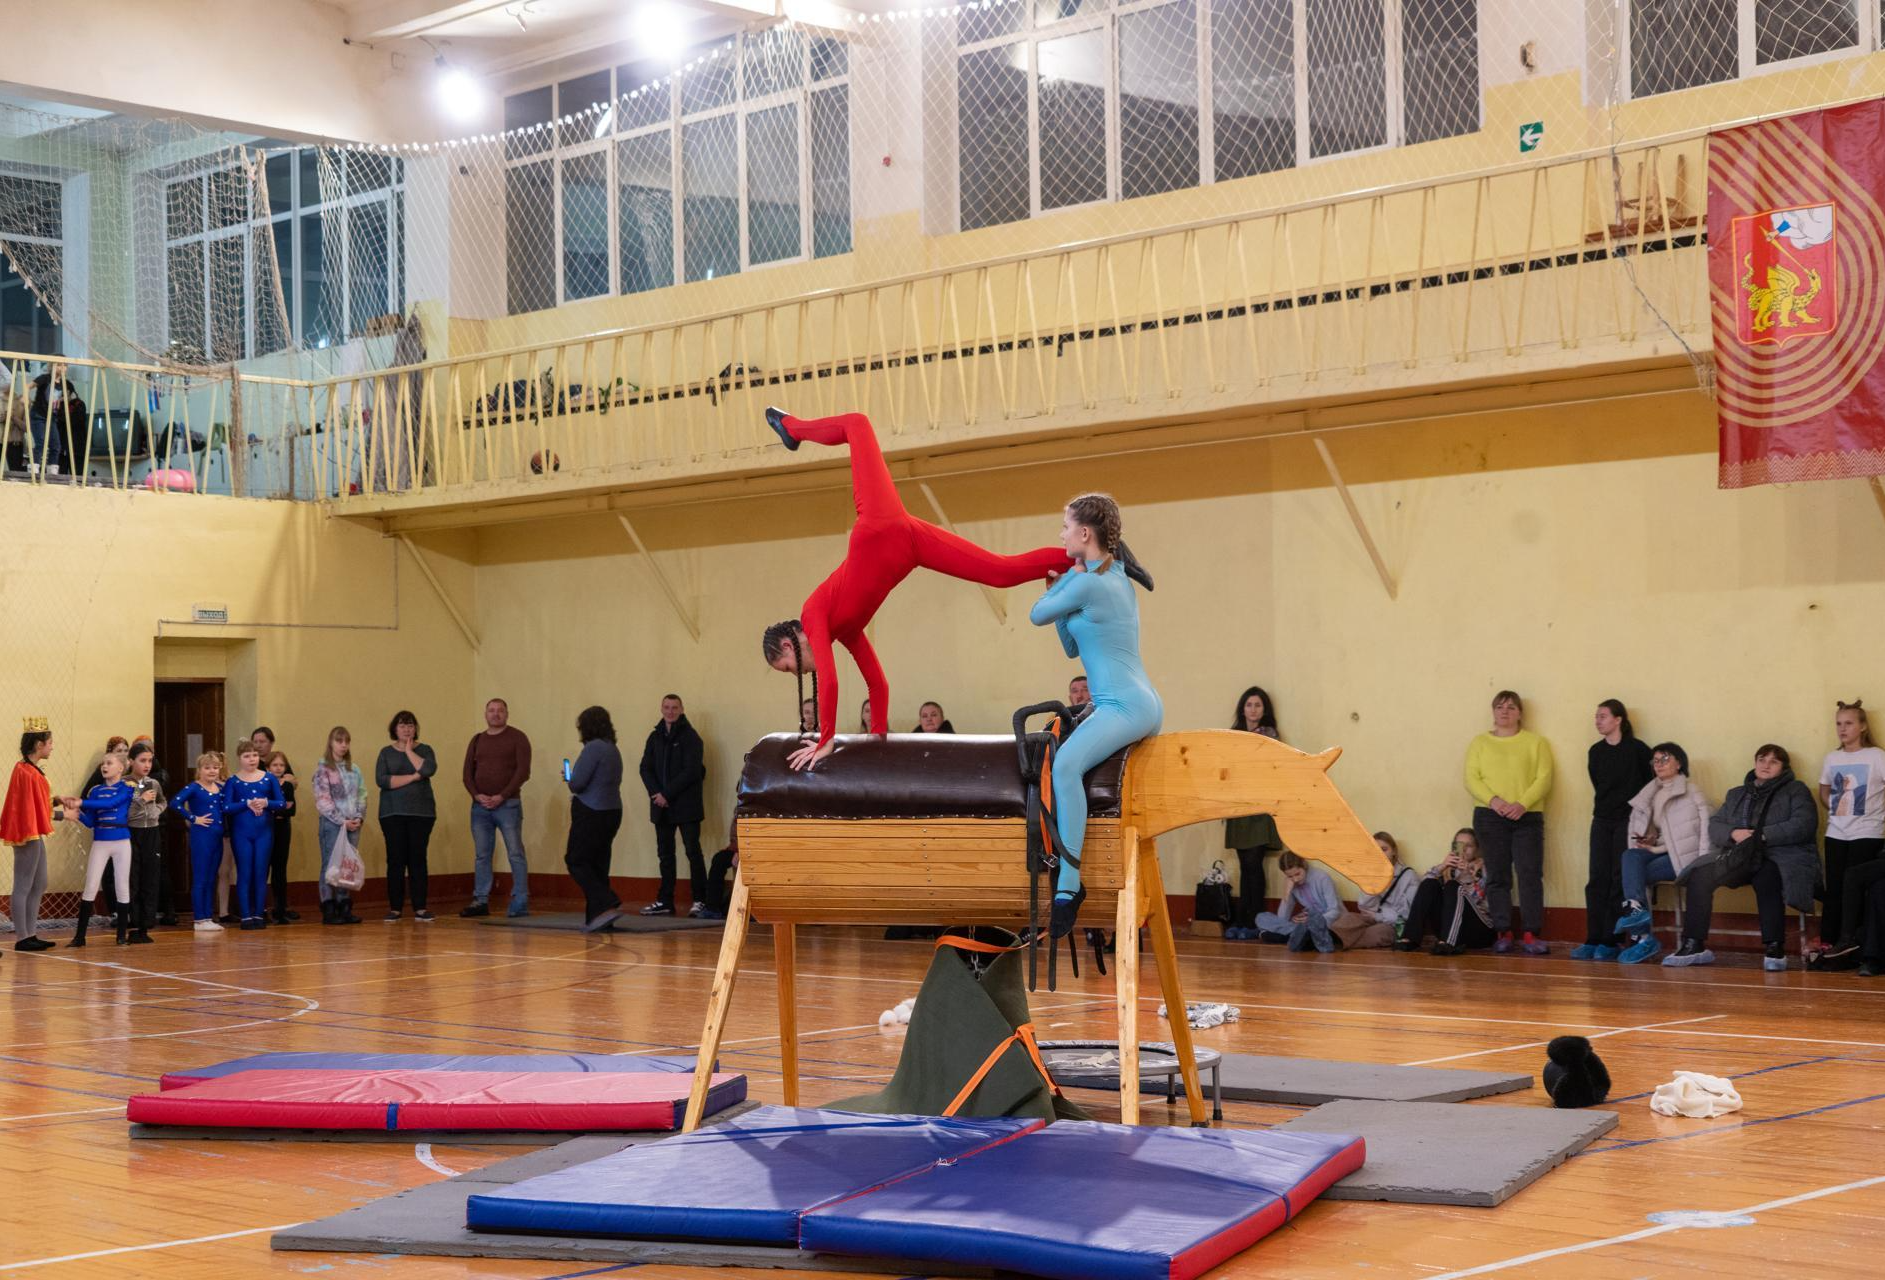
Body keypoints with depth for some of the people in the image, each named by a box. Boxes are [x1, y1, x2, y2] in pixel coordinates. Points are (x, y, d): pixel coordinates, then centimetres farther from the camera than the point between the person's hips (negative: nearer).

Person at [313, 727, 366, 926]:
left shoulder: (354, 769, 13)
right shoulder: (323, 769, -3)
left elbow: (362, 795, 12)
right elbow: (323, 800, -9)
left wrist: (359, 817, -4)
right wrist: (342, 821, -13)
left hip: (352, 824, 5)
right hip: (332, 824, -5)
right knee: (330, 865, -3)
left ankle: (344, 908, 11)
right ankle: (329, 911, 0)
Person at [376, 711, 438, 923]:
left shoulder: (424, 750, 8)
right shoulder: (386, 752, 7)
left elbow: (429, 769, -13)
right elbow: (381, 780, -8)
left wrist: (409, 751, -6)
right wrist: (412, 777, -11)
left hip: (421, 812, 0)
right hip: (393, 813, 0)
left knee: (418, 859, -1)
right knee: (395, 860, -2)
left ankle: (420, 909, 2)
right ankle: (395, 909, 3)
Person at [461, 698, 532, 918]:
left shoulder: (517, 738, 1)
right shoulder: (477, 741, 15)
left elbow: (523, 771, -8)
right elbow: (468, 773, 13)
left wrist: (501, 796, -14)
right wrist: (477, 795, -6)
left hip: (508, 804, -5)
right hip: (480, 805, 5)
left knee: (515, 853, -6)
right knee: (481, 855, 6)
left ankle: (520, 903, -4)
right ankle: (480, 901, 11)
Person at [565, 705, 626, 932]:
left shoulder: (593, 748, -14)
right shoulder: (613, 749, 14)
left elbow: (577, 783, -18)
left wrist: (569, 781, 5)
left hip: (591, 813, -9)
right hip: (612, 811, 9)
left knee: (576, 861, -2)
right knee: (598, 864, 12)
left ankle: (608, 905, -15)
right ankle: (596, 917, 12)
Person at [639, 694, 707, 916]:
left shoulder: (690, 737, -5)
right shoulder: (655, 737, 12)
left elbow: (691, 771, -13)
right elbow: (645, 768, 7)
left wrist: (667, 794, -15)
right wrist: (656, 793, -9)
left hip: (686, 805, -5)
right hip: (661, 806, 5)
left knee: (693, 851, -5)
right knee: (665, 853, 8)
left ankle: (700, 901, -3)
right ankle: (665, 901, 12)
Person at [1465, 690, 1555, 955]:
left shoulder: (1536, 742, 9)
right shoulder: (1480, 743, 12)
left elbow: (1543, 779, 0)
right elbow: (1471, 778, 2)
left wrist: (1522, 804, -15)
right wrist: (1494, 800, -15)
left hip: (1527, 816, -1)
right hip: (1489, 816, 1)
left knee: (1530, 874, -8)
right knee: (1497, 876, 1)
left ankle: (1531, 935, -8)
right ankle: (1503, 933, 5)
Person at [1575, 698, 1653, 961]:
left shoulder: (1637, 749, -6)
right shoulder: (1596, 751, 9)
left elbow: (1651, 784, -2)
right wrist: (1606, 807, 11)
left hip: (1628, 821, -5)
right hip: (1602, 821, 5)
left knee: (1620, 880, -5)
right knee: (1597, 879, -1)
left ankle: (1611, 941, -3)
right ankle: (1593, 940, -1)